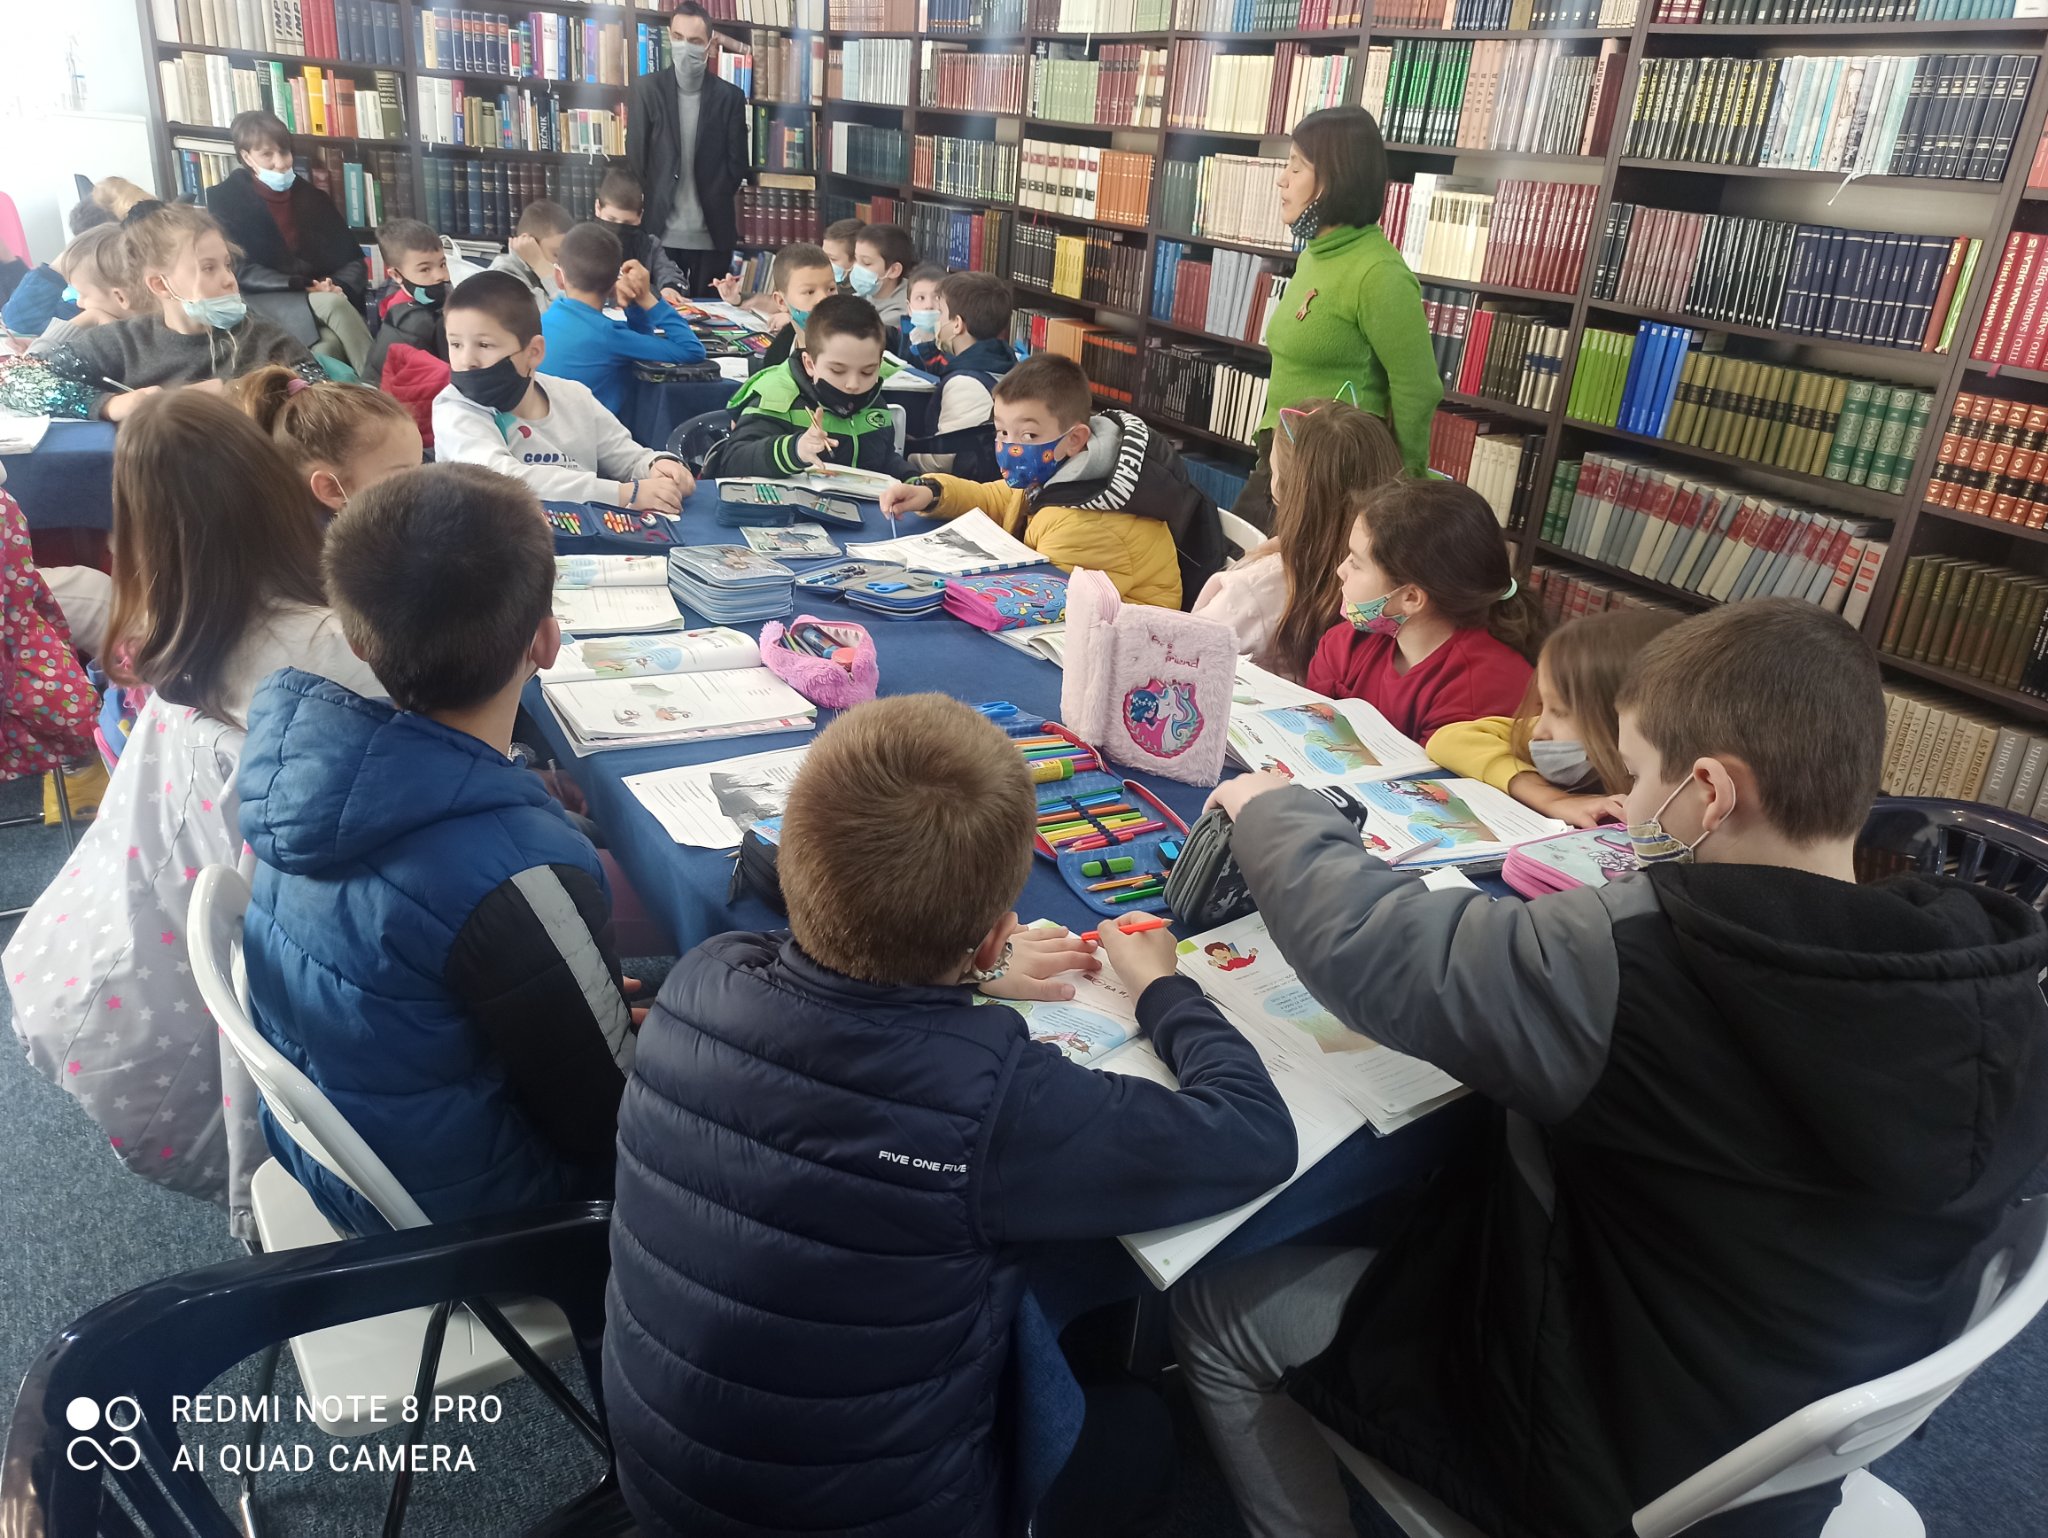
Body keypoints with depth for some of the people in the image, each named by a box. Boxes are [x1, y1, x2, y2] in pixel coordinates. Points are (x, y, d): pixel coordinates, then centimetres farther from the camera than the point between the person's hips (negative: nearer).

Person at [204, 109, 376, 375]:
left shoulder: (312, 197, 17)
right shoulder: (227, 199, 4)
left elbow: (353, 259, 12)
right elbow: (242, 270, -6)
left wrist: (338, 287, -11)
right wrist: (305, 286, -17)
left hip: (324, 300, 4)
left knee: (330, 345, -31)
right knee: (333, 304, -32)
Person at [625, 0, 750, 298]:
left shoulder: (730, 96, 3)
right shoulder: (647, 88, 3)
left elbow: (738, 165, 4)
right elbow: (635, 157, 3)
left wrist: (714, 204, 0)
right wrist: (641, 214, 0)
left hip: (713, 234, 0)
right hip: (659, 230, 0)